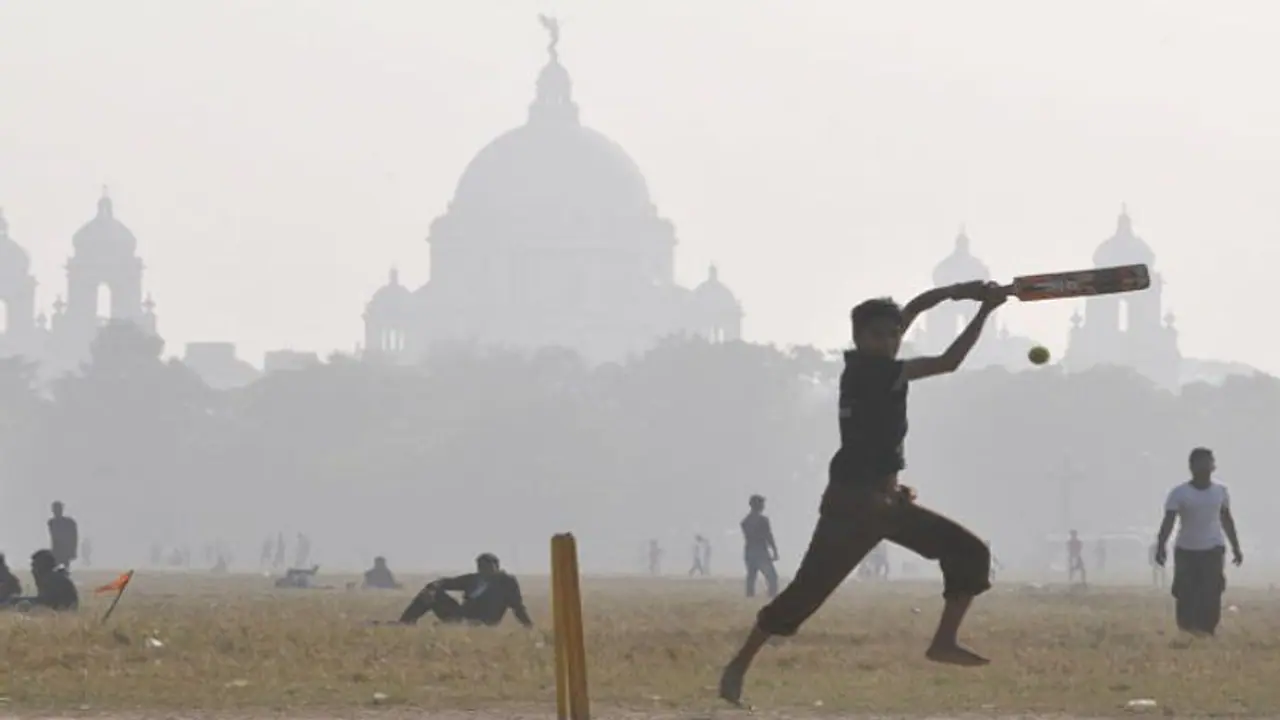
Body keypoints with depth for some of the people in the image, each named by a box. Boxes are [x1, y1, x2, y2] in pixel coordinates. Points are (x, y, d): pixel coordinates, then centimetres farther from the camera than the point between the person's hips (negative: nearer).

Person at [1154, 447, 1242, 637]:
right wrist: (1160, 547, -26)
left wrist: (1236, 548, 21)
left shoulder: (1220, 492, 6)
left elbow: (1227, 520, 18)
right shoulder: (1179, 493, -5)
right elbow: (1168, 521, -13)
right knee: (1185, 595, 0)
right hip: (1186, 550, -1)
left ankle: (1207, 631, -11)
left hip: (1213, 550, 1)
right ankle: (1185, 632, 13)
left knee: (1212, 593, -12)